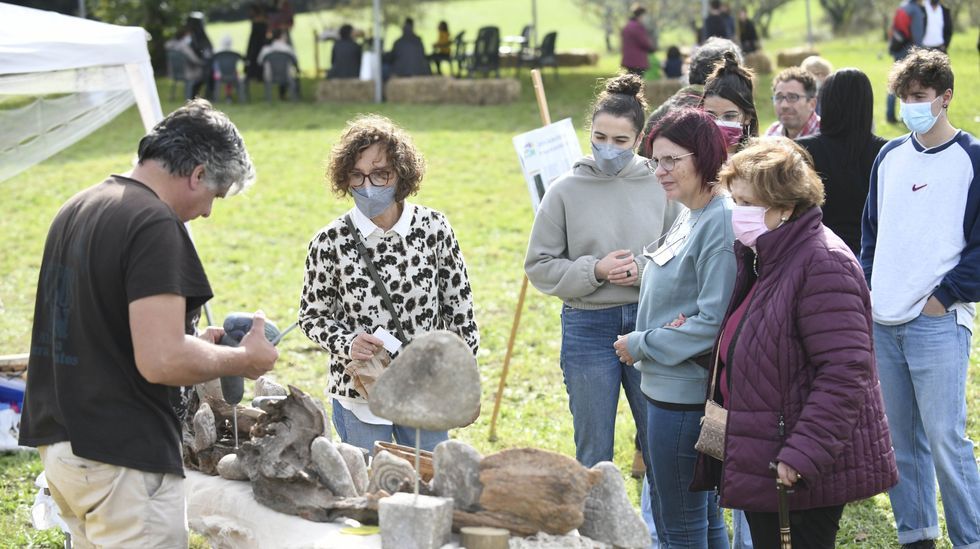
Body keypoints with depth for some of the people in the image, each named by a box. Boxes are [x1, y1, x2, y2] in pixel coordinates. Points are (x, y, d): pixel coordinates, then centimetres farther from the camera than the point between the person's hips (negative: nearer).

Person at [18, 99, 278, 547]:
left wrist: (197, 343, 20)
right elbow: (161, 360, -23)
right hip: (122, 459, -9)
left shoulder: (75, 210, 13)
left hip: (58, 441, 9)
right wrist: (244, 359, -7)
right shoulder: (154, 225, -16)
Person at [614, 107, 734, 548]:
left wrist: (642, 345, -13)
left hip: (685, 393, -10)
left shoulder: (720, 223, -18)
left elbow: (713, 321, -23)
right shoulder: (689, 217, 12)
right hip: (667, 386, 10)